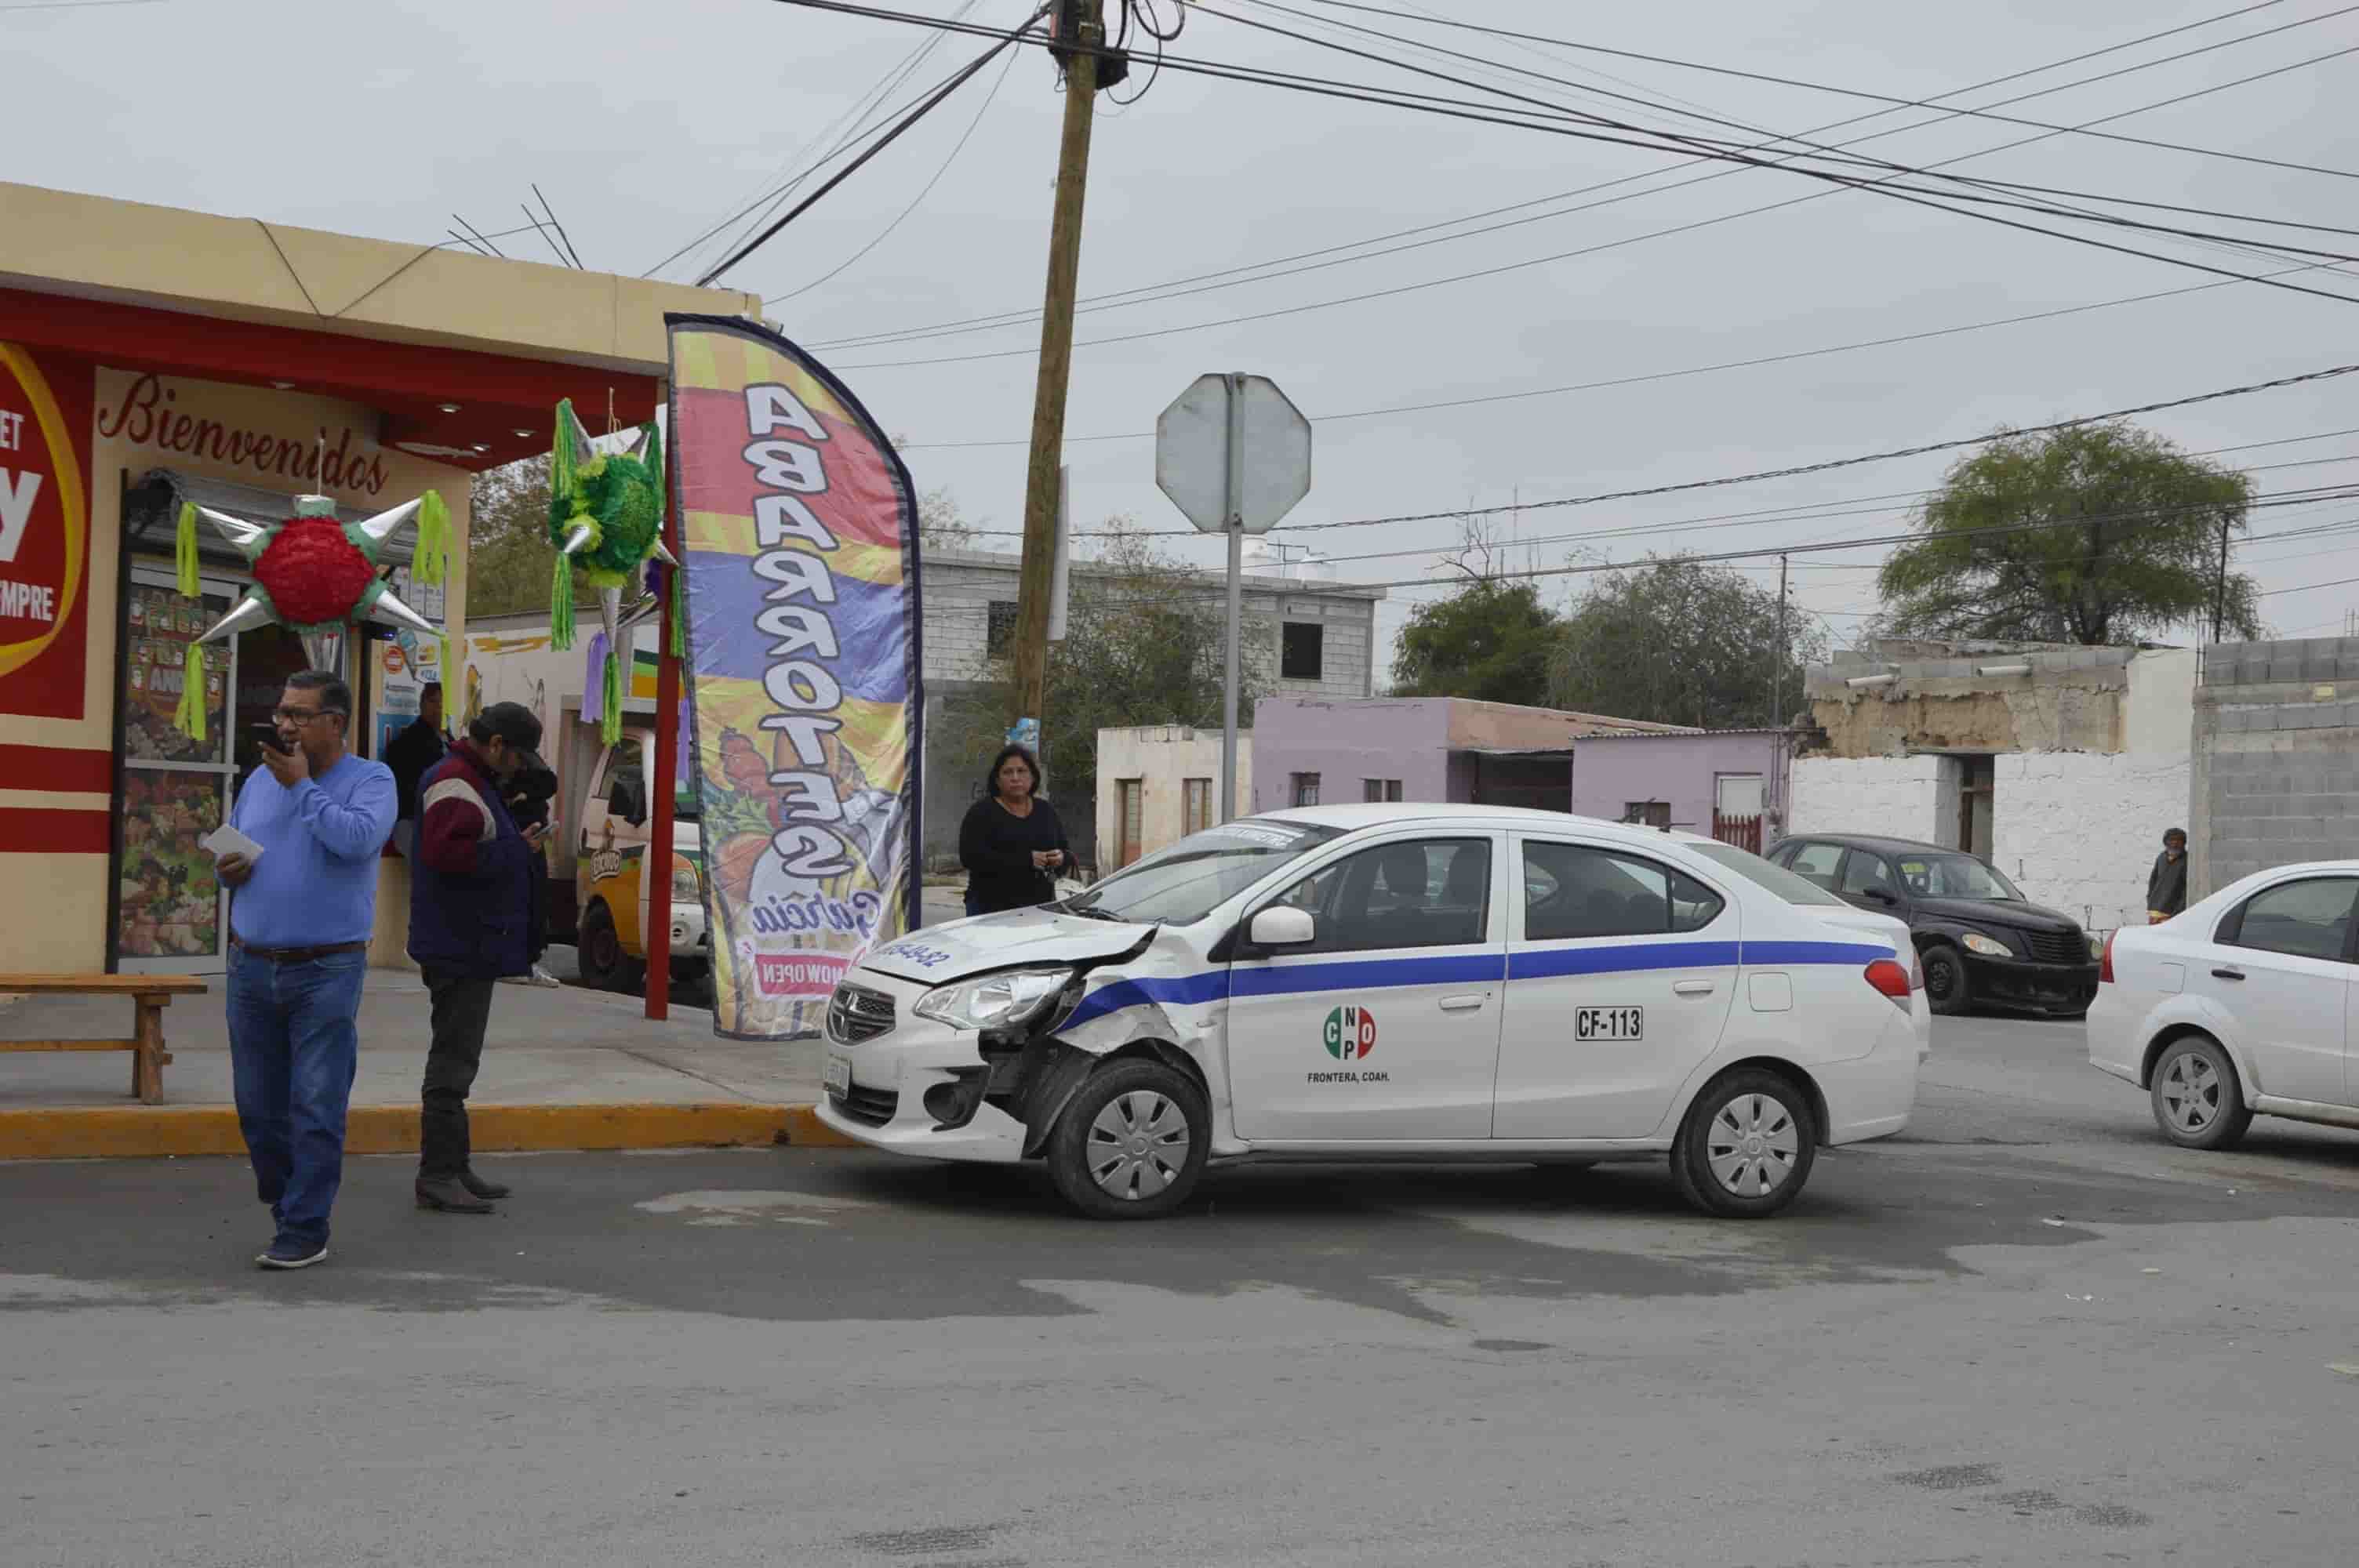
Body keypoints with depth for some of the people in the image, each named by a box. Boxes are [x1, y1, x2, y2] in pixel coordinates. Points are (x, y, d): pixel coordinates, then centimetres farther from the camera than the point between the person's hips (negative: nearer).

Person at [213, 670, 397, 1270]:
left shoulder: (371, 780, -3)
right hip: (251, 967, 5)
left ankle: (305, 1229, 2)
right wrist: (226, 867, -3)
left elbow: (357, 838, -22)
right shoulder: (260, 780, 12)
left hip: (326, 972, -5)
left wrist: (302, 785, -13)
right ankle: (284, 1197, 32)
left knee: (315, 1106, -5)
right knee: (257, 1102, 12)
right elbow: (228, 848, 21)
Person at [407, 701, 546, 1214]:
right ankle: (437, 1177, -5)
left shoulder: (478, 783, 18)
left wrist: (519, 841, 6)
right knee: (453, 1062, -8)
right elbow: (445, 851, -29)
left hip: (472, 948, 11)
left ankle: (453, 1167, 24)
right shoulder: (455, 785, -16)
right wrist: (517, 852, -20)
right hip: (460, 948, -11)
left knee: (457, 1058, 16)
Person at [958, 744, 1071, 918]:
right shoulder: (982, 812, 0)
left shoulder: (1045, 810, 16)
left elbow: (1068, 852, 21)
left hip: (1040, 907, 4)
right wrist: (1027, 860, -18)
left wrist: (1061, 858, -6)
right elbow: (971, 857, -14)